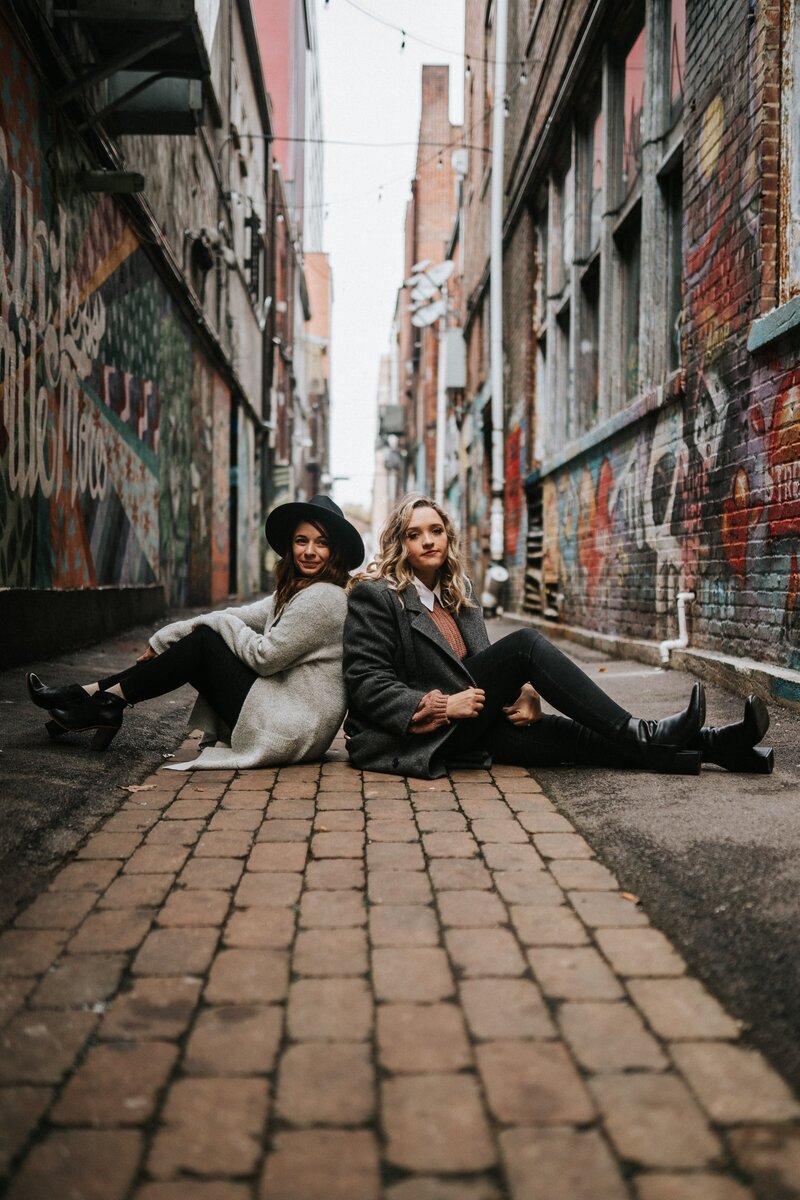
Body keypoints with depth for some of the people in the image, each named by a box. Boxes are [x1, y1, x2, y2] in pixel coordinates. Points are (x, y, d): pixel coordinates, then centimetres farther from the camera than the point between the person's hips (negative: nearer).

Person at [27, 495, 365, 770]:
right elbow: (241, 617, 12)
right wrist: (162, 640, 10)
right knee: (202, 640, 5)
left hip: (290, 731, -9)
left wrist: (218, 623, -2)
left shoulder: (324, 597, -15)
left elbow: (265, 656, -18)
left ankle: (107, 701, 2)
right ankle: (91, 695, 6)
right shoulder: (294, 592, 15)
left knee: (202, 643, -9)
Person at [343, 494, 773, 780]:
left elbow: (483, 666, 13)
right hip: (411, 739, -7)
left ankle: (709, 745, -21)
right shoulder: (374, 595, -6)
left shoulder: (456, 592, 17)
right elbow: (366, 683, -12)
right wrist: (440, 705, -22)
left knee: (569, 735, -16)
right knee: (525, 644, -22)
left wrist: (524, 696, -8)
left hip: (465, 727, 7)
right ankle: (638, 734, -23)